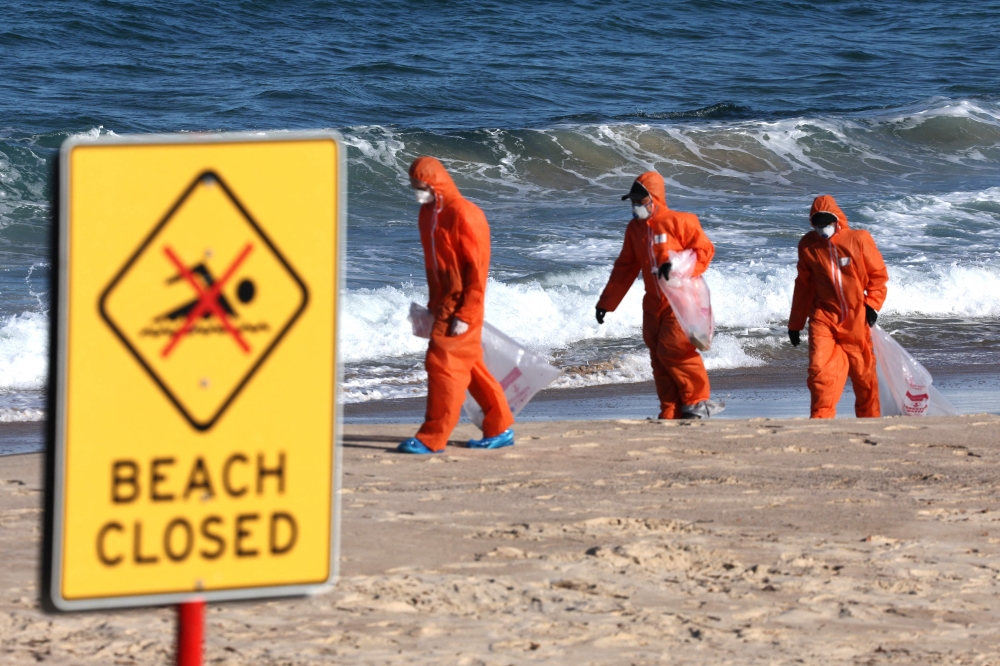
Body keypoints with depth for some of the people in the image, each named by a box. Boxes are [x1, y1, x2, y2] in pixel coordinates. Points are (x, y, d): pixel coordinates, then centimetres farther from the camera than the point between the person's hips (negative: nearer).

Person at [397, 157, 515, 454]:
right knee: (469, 365, 13)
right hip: (444, 302, 9)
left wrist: (465, 314, -20)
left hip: (462, 304, -9)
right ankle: (500, 428, 21)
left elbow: (477, 269, -18)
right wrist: (434, 303, 18)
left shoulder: (463, 215, -17)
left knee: (442, 362, -9)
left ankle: (433, 438, -5)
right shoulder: (427, 213, 10)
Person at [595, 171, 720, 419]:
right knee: (659, 359, 2)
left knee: (672, 350, -16)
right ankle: (672, 414, 6)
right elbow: (624, 268, 18)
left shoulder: (679, 222, -8)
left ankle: (698, 402, 0)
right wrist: (606, 303, 16)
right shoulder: (634, 229, 13)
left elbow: (705, 250, -10)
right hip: (654, 304, 7)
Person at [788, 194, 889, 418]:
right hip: (824, 317, 1)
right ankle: (821, 419, -11)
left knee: (863, 372, 8)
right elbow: (804, 286, 11)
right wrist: (795, 323, 14)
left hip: (856, 319, -1)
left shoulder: (859, 239, -7)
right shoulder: (808, 245, 1)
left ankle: (869, 419, 25)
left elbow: (878, 274, 2)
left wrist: (873, 304, -11)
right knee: (819, 369, -15)